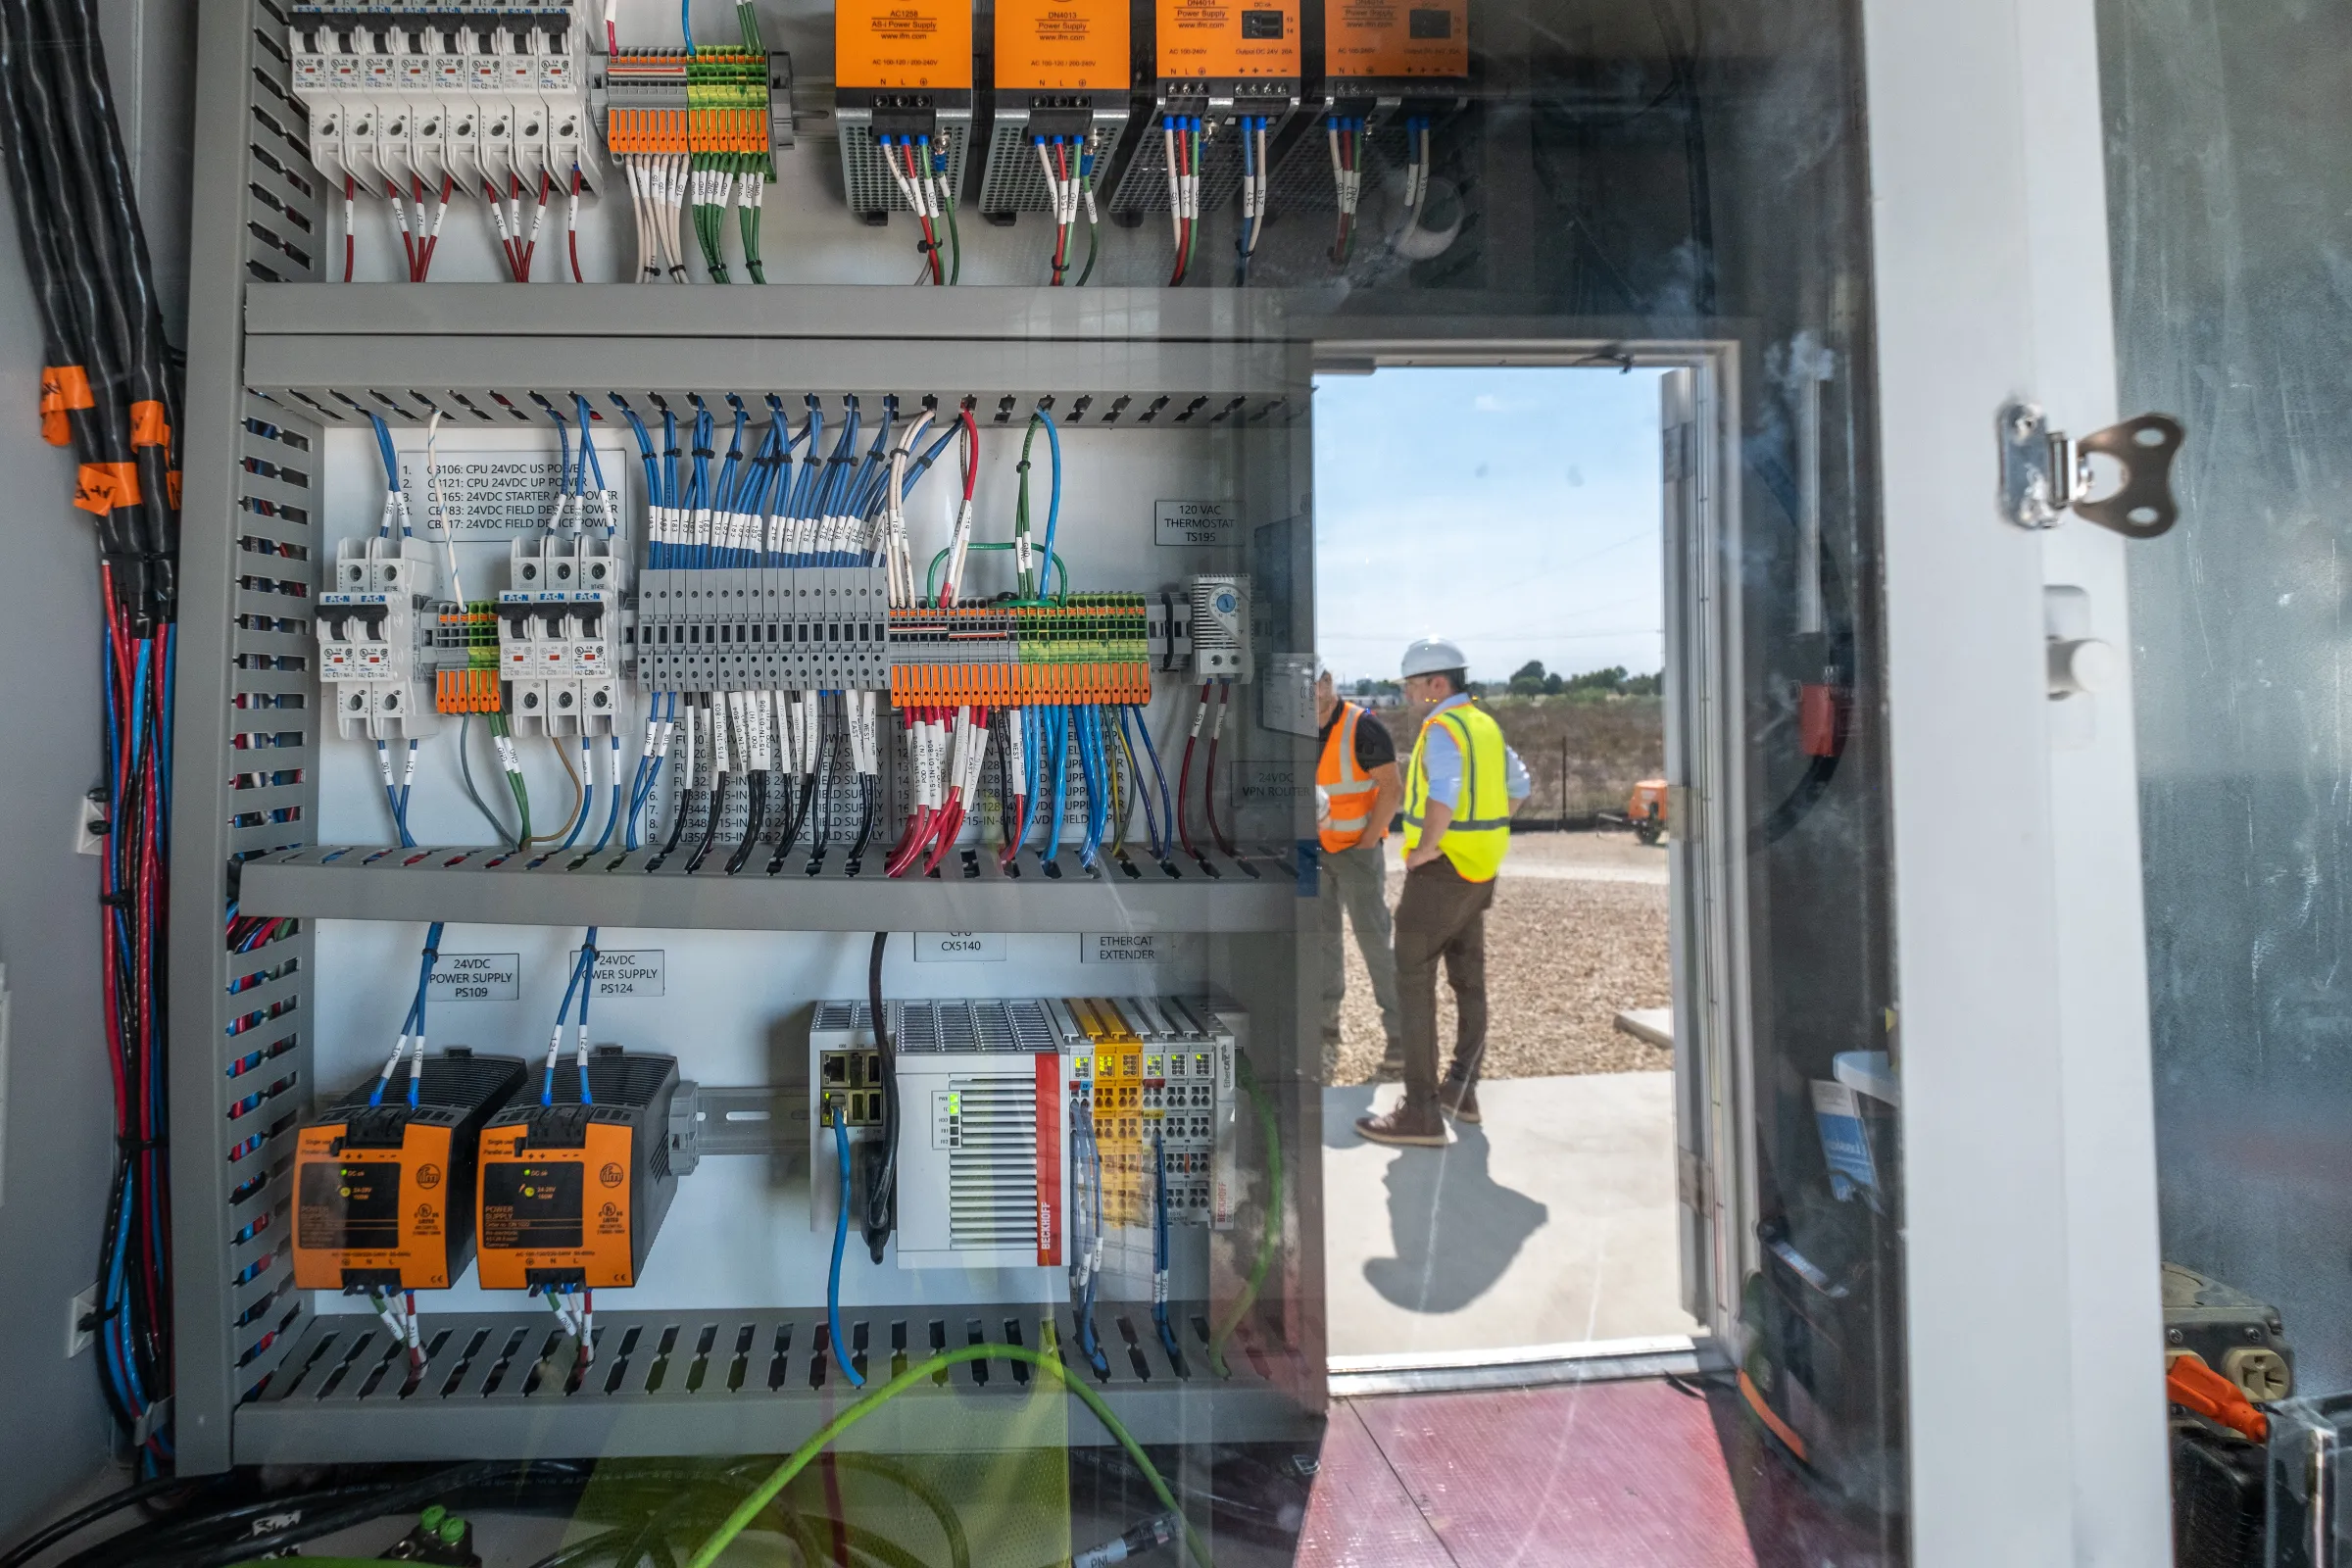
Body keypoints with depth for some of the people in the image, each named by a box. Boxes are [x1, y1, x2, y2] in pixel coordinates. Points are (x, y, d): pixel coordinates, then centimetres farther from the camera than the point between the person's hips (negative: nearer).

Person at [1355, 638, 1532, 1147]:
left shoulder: (1442, 728, -16)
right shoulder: (1485, 724, 12)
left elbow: (1443, 794, -33)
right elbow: (1520, 787, 21)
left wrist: (1426, 846, -21)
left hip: (1442, 869, -10)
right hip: (1480, 869, 10)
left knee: (1415, 982, -5)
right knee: (1469, 980, 16)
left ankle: (1421, 1111, -4)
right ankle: (1462, 1088, 27)